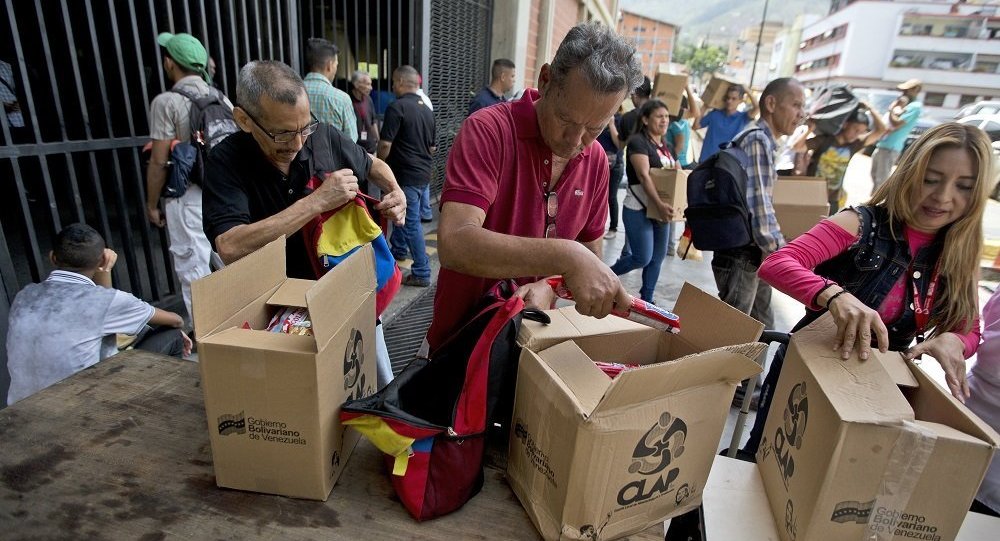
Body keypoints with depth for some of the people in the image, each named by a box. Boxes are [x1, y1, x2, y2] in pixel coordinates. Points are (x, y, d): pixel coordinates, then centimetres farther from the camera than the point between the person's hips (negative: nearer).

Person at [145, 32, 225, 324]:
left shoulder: (167, 102, -8)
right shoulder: (221, 98, 8)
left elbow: (159, 162, -9)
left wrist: (152, 205, 2)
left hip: (188, 198, -6)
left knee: (194, 272, 2)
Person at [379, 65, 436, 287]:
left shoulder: (397, 107, -15)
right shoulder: (427, 109, 10)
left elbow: (385, 144, -18)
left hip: (407, 175, -8)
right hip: (424, 172, 8)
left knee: (412, 222, -3)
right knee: (402, 211, 25)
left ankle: (421, 273, 1)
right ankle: (398, 250, 44)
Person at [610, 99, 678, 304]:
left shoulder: (666, 146, 14)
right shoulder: (638, 141, -11)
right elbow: (644, 176, -23)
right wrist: (660, 204, -33)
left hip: (660, 210, 8)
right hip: (638, 210, -8)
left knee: (657, 258, 9)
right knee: (642, 258, -8)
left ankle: (646, 300, 21)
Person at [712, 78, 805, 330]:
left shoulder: (763, 140, 18)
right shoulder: (759, 139, -14)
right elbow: (758, 203, -22)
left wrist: (772, 249, 15)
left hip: (753, 254, 10)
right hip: (740, 256, -10)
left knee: (761, 327, 17)